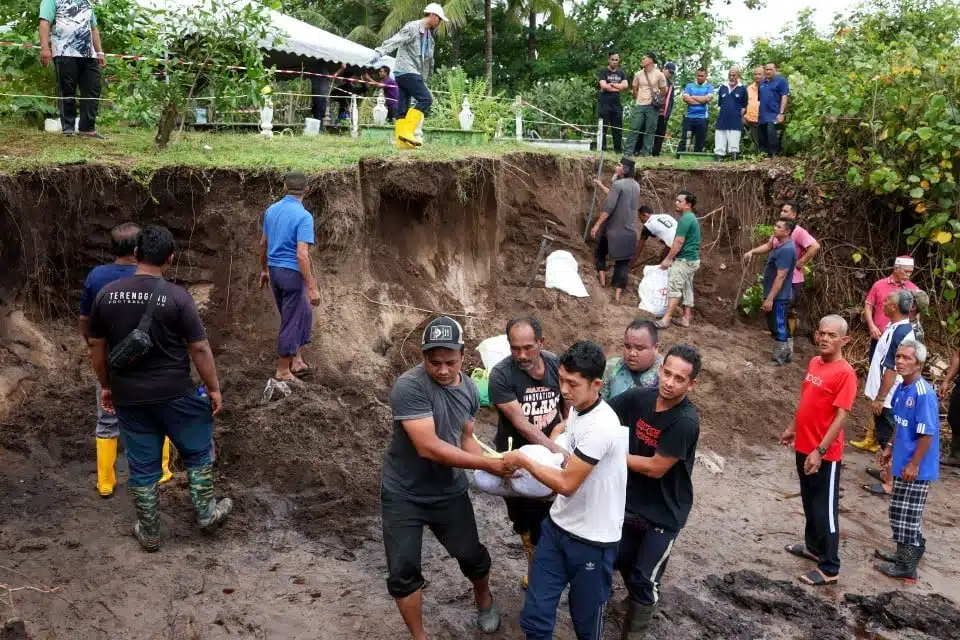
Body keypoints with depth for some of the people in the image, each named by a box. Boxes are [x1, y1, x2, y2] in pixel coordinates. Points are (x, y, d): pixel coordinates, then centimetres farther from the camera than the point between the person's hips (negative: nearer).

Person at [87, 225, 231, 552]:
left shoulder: (107, 294, -2)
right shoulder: (177, 296, -15)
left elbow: (96, 345, 6)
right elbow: (199, 348, -12)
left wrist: (106, 386, 19)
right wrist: (214, 388, -1)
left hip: (127, 396, 4)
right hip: (174, 393, -3)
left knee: (142, 465, 15)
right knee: (197, 451, 19)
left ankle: (149, 533, 27)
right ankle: (207, 513, 29)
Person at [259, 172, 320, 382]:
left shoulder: (271, 210, 5)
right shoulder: (303, 216, -18)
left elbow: (263, 244, 15)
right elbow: (302, 255, -24)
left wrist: (263, 270, 28)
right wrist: (312, 287, -21)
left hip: (274, 270, 8)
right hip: (292, 273, -8)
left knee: (304, 315, 21)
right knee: (292, 322, 5)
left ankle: (297, 361, 24)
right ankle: (283, 371, 14)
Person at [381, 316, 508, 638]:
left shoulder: (470, 389, -5)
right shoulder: (409, 387, -27)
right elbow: (428, 447, -32)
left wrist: (496, 467, -12)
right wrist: (488, 463, -27)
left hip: (450, 492, 5)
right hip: (403, 495, -5)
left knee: (472, 556, 17)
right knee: (403, 572, 2)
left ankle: (484, 600, 49)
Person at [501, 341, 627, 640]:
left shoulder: (601, 426, -27)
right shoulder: (577, 409, 2)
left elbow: (567, 484, -22)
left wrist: (523, 461, -12)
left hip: (592, 540, -7)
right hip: (557, 526, 7)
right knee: (535, 616, 8)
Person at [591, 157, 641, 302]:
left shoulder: (618, 184, -15)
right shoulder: (636, 185, 9)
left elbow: (608, 208, -20)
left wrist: (597, 225, -15)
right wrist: (601, 186, 30)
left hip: (614, 229, -5)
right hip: (629, 230, 5)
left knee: (600, 252, 21)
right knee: (623, 262, 6)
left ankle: (602, 277, 17)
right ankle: (618, 293, 4)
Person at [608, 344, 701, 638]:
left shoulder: (686, 421, -28)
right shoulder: (640, 397, -13)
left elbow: (655, 468, -25)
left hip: (664, 513, -5)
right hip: (631, 503, 6)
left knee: (644, 579, 5)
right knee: (624, 564, 22)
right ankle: (640, 603, 51)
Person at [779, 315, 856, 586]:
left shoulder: (845, 373, -19)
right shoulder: (814, 363, 5)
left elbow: (841, 417, -22)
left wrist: (820, 451, -25)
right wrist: (792, 429, 22)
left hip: (825, 454, -8)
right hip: (804, 447, 8)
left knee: (825, 509, 2)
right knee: (809, 503, 22)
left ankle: (829, 568, 13)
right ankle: (813, 546, 40)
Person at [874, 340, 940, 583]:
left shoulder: (923, 393, -23)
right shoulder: (901, 388, 5)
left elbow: (927, 434, -22)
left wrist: (914, 464, -20)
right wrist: (890, 447, 21)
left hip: (915, 466, -9)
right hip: (903, 461, 9)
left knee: (907, 515, 1)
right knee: (901, 513, 20)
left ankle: (907, 567, 13)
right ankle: (907, 552, 35)